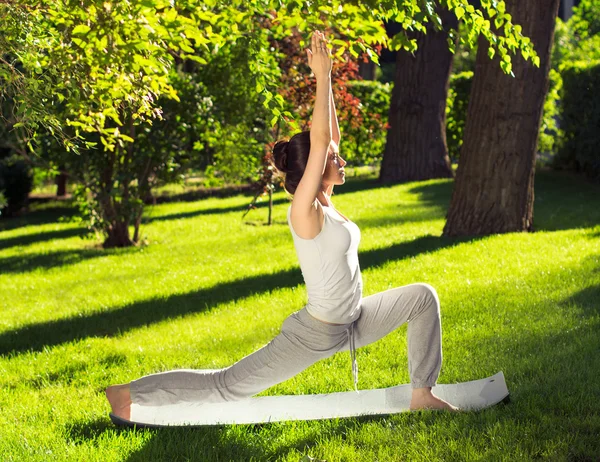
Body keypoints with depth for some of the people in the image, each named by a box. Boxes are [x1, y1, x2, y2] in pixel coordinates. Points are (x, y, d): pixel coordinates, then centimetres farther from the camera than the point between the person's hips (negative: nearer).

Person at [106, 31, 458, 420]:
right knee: (229, 385, -3)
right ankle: (130, 395, 8)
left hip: (352, 323, 9)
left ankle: (422, 393, 12)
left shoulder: (325, 202, 3)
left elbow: (330, 136, 4)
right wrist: (322, 76, -26)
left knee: (423, 296, 6)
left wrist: (326, 76, 1)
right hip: (316, 333, -9)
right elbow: (319, 140, -29)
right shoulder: (305, 212, -20)